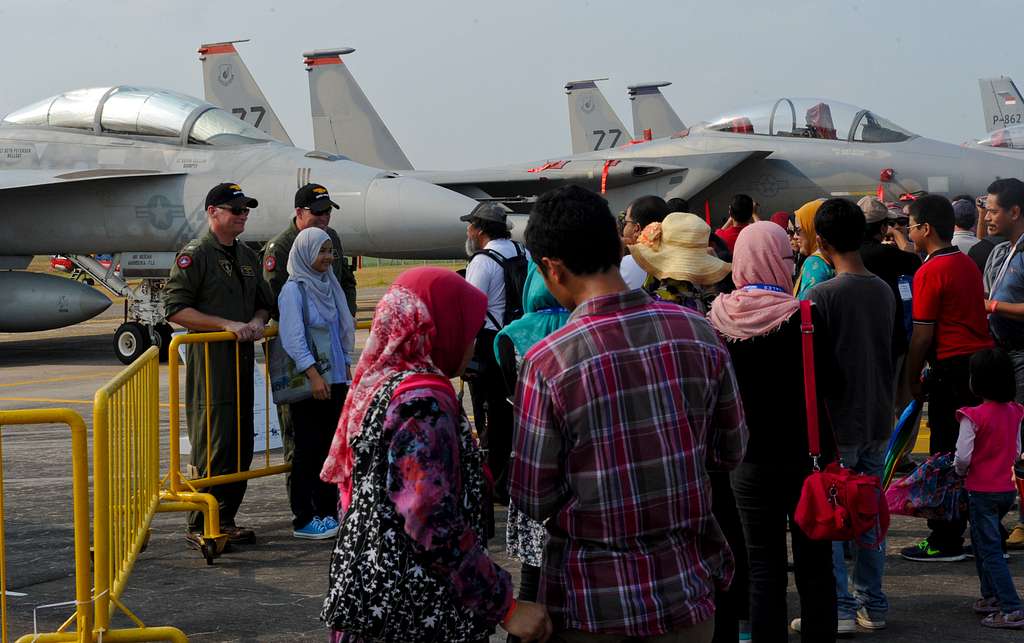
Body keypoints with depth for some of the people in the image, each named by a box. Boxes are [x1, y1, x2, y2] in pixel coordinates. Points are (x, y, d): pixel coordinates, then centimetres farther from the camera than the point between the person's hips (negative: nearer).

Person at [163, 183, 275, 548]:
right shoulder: (195, 255, -6)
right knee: (212, 449, -8)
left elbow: (264, 303, 26)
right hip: (209, 363, -8)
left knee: (241, 448, 9)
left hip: (242, 361, 8)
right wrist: (228, 325, -18)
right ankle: (199, 528, -1)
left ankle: (225, 521, 18)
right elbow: (175, 308, -13)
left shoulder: (247, 257, 18)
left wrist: (257, 321, 1)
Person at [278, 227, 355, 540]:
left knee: (331, 445, 8)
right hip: (307, 382, -7)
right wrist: (314, 375, -23)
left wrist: (346, 367, 16)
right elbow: (293, 337, -17)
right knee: (309, 448, -4)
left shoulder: (329, 285, 13)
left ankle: (327, 511, 16)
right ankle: (304, 519, 1)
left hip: (335, 379, 7)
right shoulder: (294, 289, -9)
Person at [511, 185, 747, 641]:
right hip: (686, 587, 3)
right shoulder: (698, 333, -7)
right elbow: (730, 452, 4)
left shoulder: (546, 363, -17)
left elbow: (533, 501, -10)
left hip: (590, 600, -3)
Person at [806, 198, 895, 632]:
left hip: (836, 424, -6)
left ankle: (839, 609, 3)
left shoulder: (821, 295, -16)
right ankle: (872, 604, 19)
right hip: (877, 420, 6)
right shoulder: (884, 292, 4)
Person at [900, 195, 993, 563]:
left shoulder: (929, 272, -12)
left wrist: (912, 379, -3)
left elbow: (922, 336, -14)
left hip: (952, 366, -8)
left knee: (946, 457, -3)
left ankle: (945, 542, 1)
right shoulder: (968, 264, 14)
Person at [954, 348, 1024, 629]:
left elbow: (962, 456, -19)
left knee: (990, 550, -4)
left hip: (982, 491, -7)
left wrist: (961, 471, 1)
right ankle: (991, 596, 31)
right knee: (981, 540, 24)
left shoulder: (973, 417, -19)